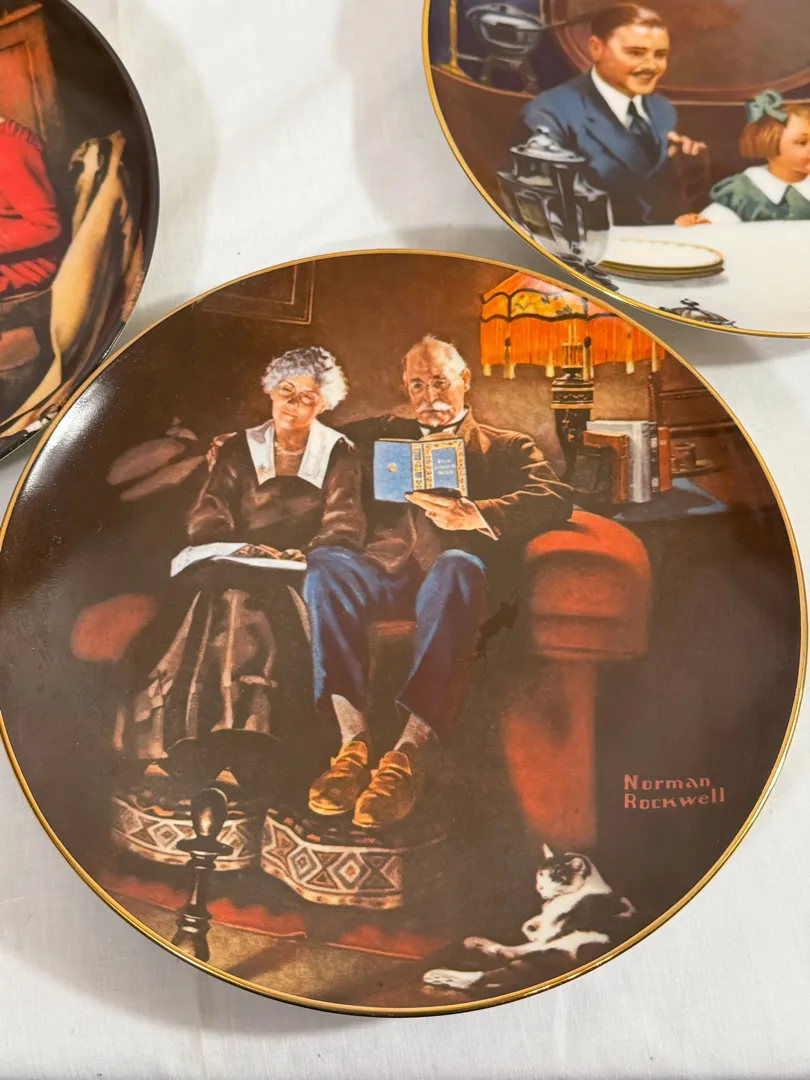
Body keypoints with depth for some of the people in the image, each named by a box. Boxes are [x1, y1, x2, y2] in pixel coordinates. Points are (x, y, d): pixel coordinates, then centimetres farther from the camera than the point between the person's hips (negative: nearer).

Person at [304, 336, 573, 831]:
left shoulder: (507, 447, 24)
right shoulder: (382, 436, 34)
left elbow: (556, 499, 4)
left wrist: (475, 514, -13)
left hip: (456, 564, -2)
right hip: (385, 565, 2)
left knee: (456, 567, -40)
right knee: (325, 563, -32)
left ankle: (413, 752, -46)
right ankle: (355, 740, -37)